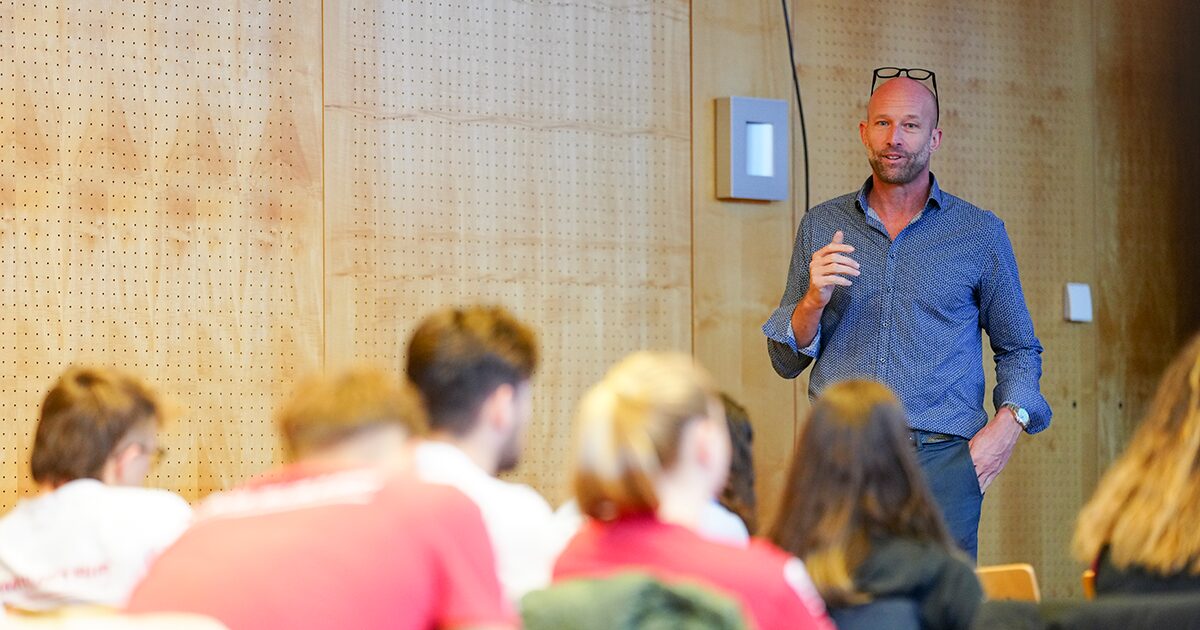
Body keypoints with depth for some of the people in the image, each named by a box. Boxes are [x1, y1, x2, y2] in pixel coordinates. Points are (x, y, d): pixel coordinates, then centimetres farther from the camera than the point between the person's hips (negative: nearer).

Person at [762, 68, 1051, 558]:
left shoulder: (980, 233, 8)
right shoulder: (821, 227, 12)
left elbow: (1019, 349, 16)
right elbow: (785, 361, 13)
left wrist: (1010, 421, -3)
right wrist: (813, 302, -7)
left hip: (940, 460, -1)